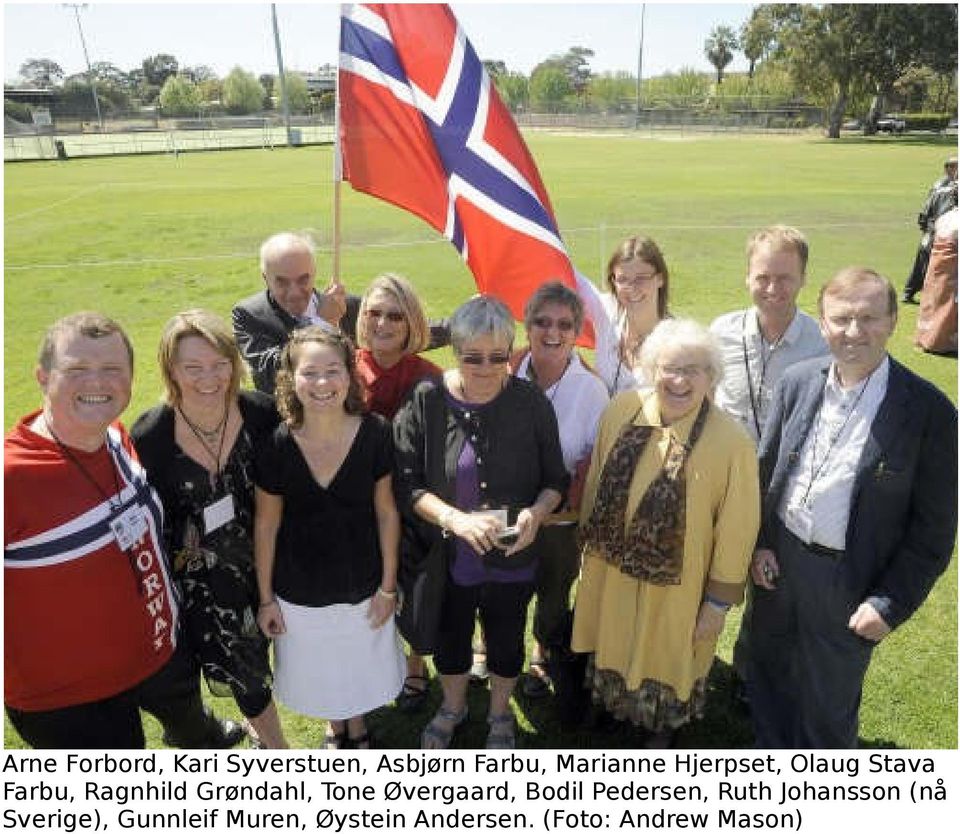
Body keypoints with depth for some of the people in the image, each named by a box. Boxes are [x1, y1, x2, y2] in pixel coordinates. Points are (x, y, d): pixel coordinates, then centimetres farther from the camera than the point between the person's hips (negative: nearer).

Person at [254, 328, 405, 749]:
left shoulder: (375, 433, -20)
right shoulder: (275, 445, -19)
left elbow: (386, 511, -9)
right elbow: (266, 525, -7)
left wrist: (388, 585, -4)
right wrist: (265, 598, 0)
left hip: (362, 586, 0)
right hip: (299, 592, 0)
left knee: (361, 666, 23)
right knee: (319, 670, 25)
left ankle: (357, 725, 56)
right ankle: (335, 725, 58)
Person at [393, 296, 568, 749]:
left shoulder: (530, 402, -13)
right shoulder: (426, 400, -16)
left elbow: (555, 480, -4)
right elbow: (406, 484, -13)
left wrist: (536, 512, -24)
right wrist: (455, 518, -28)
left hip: (512, 557, 0)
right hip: (445, 556, 0)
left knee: (506, 640, 22)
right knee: (449, 638, 24)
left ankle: (500, 713, 53)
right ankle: (453, 706, 56)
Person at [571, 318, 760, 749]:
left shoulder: (732, 441, -23)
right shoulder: (621, 411, -12)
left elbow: (736, 527, -14)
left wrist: (719, 601, -7)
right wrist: (590, 542, 10)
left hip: (675, 586, -3)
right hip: (611, 572, 3)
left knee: (665, 657, 23)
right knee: (615, 648, 27)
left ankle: (660, 727, 55)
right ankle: (613, 705, 59)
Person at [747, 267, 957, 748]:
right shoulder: (797, 382, -4)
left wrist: (890, 604, -13)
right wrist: (760, 543, 1)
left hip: (848, 580, -4)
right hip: (778, 559, 4)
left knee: (829, 700, 16)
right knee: (769, 675, 23)